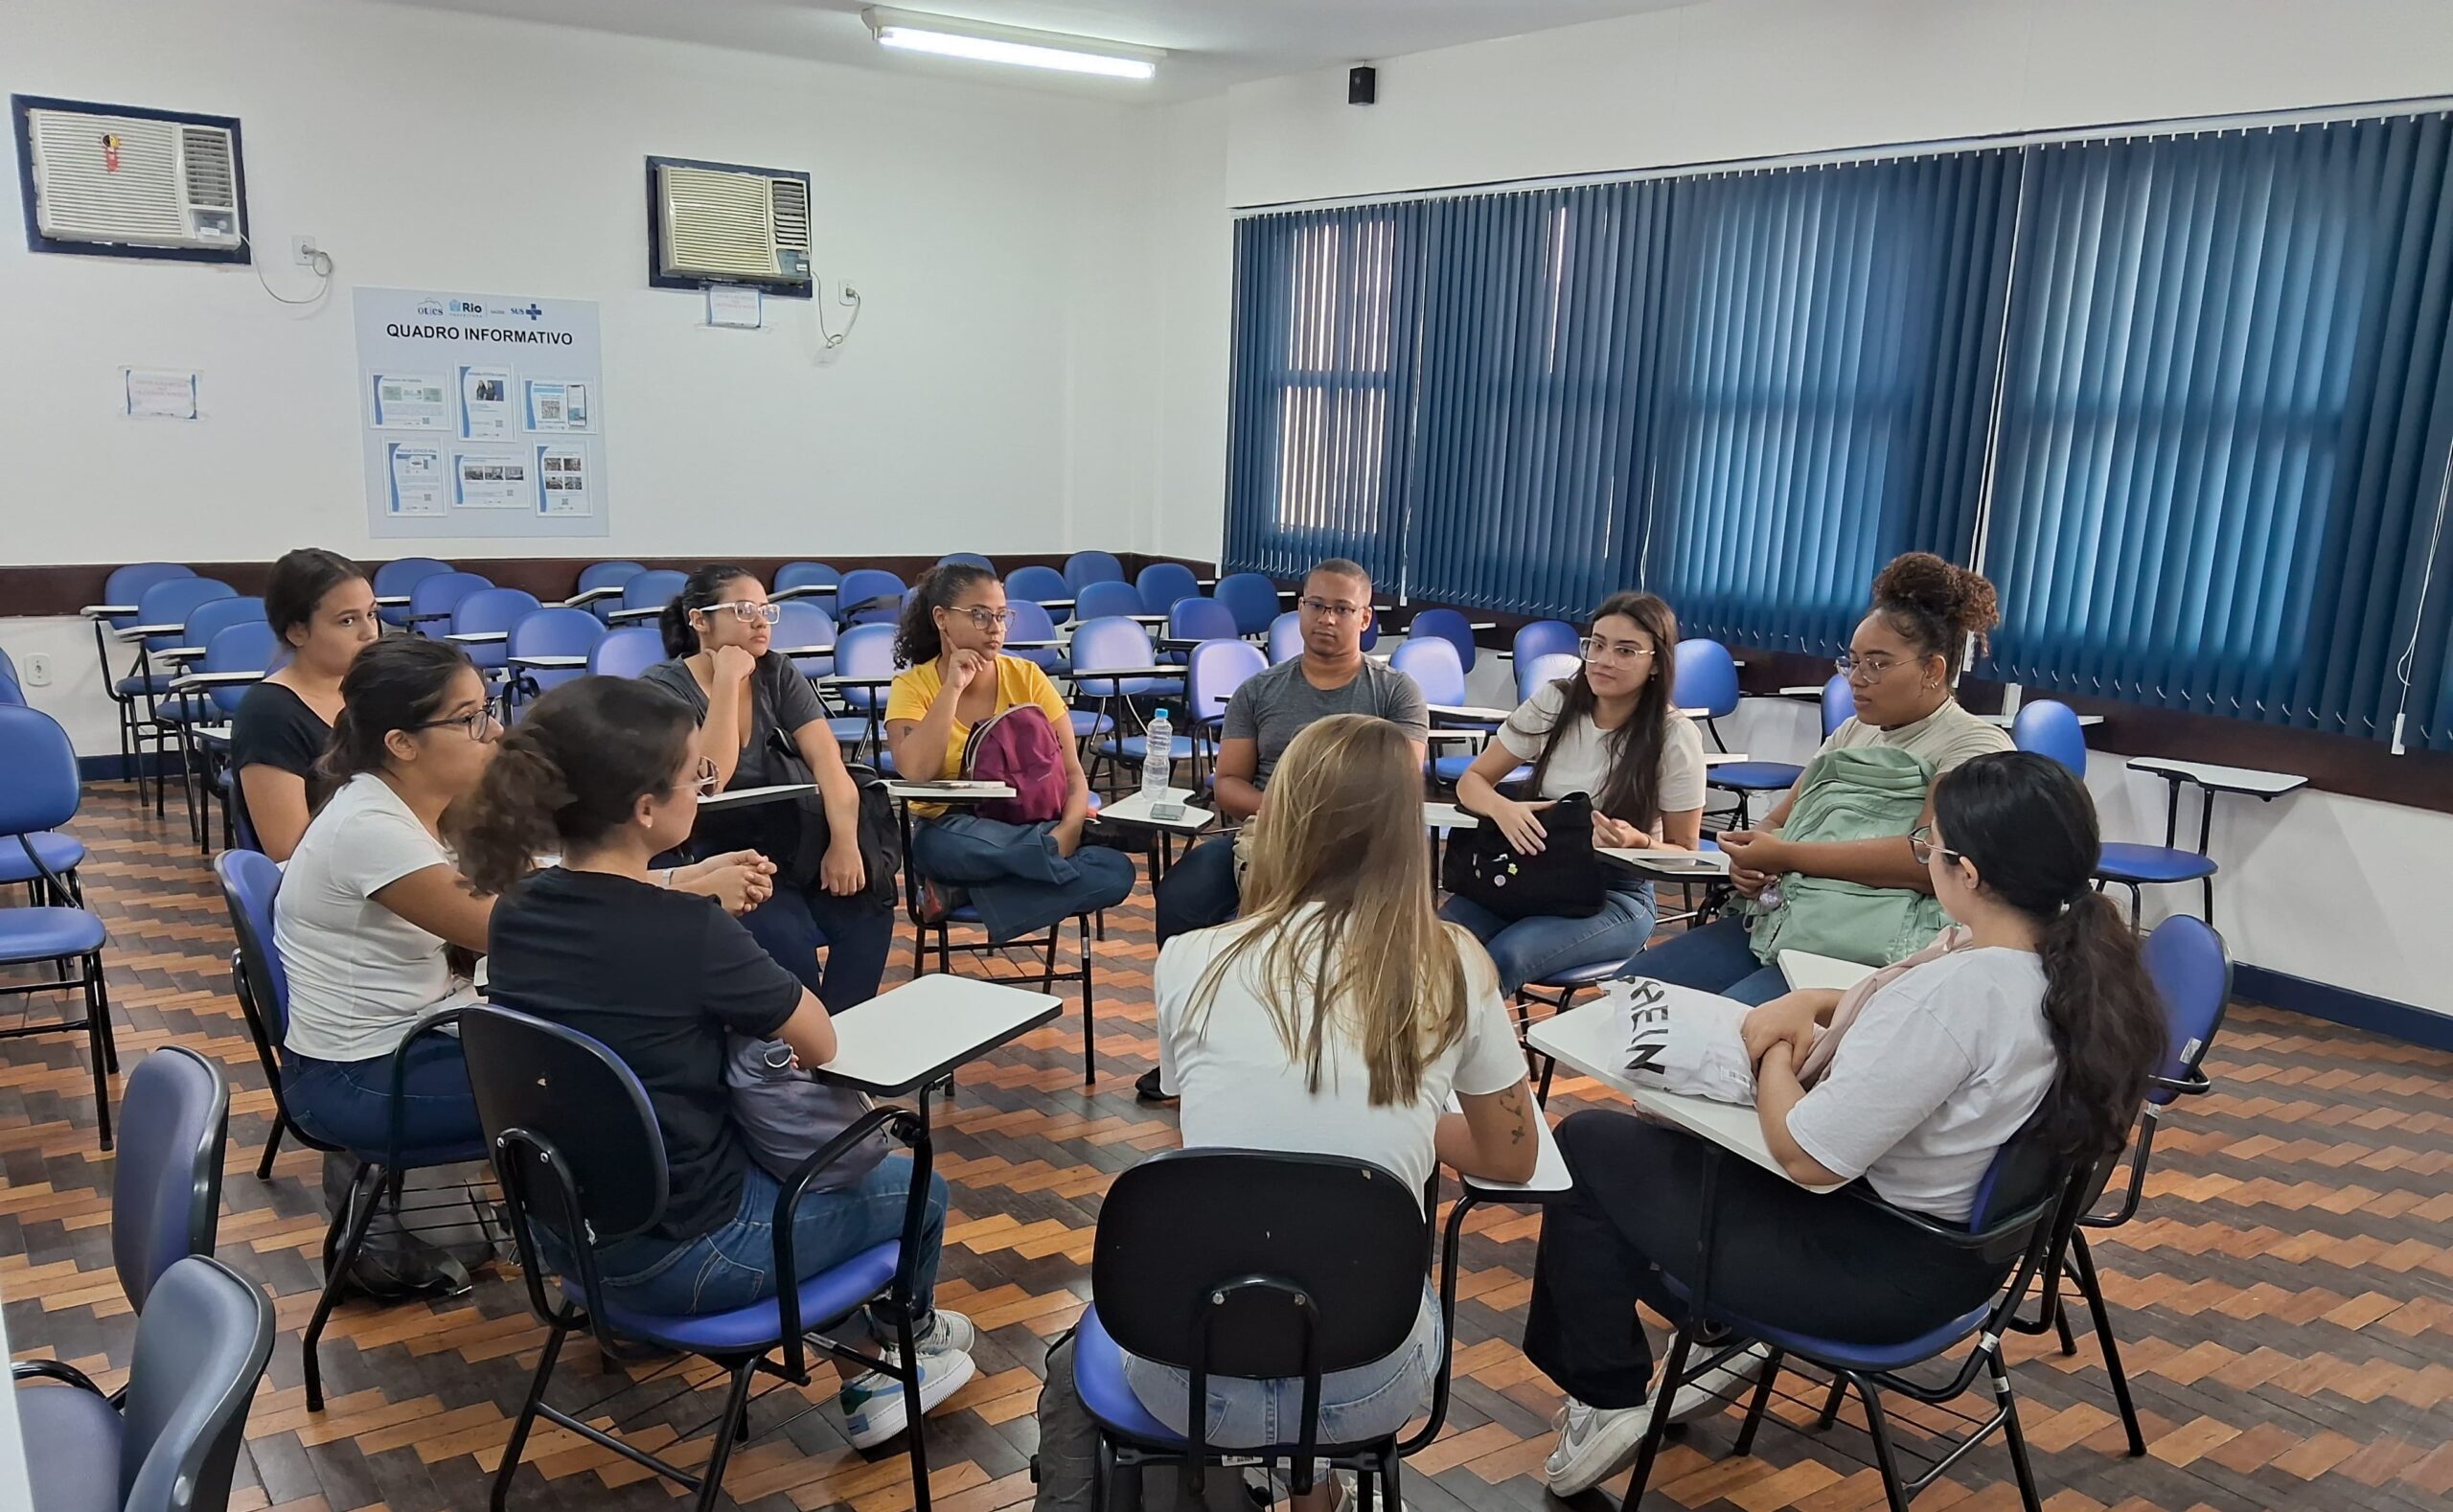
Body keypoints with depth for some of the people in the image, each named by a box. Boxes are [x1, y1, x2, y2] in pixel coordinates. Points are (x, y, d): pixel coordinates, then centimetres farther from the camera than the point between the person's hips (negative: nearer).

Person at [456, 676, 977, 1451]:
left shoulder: (517, 910, -8)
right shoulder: (692, 935, -30)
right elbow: (820, 1045, -12)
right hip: (680, 1253, -7)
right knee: (917, 1186, 20)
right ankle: (912, 1349, 47)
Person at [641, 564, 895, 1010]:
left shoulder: (776, 673, 4)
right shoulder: (663, 687, -9)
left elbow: (826, 757, -8)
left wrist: (845, 840, -23)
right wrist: (727, 680, -22)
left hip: (779, 847, 4)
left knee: (867, 907, -21)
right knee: (787, 936, -29)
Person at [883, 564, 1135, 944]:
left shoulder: (1027, 677, 3)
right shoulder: (912, 686, -3)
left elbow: (1072, 773, 0)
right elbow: (916, 774, -21)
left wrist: (1068, 829, -20)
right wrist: (953, 687, -19)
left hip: (1032, 827, 5)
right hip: (953, 832, -4)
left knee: (1116, 872, -25)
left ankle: (963, 890, -17)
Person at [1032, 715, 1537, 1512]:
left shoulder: (1189, 962, -6)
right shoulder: (1455, 968, -5)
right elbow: (1511, 1158, 10)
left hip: (1195, 1379, 0)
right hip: (1365, 1389, 1)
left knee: (1075, 1365, 34)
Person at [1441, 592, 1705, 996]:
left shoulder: (1675, 736, -9)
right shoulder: (1553, 703, -1)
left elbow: (1683, 851, 0)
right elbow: (1472, 782, 3)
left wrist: (1638, 843, -23)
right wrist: (1501, 808, -20)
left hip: (1617, 896, -3)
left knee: (1503, 957, -31)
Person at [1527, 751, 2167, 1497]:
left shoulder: (1956, 990, -34)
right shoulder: (2071, 957, -6)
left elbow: (1804, 1154, -26)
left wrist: (1773, 1050, -7)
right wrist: (1815, 1003, -1)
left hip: (1885, 1264, -9)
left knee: (1589, 1147, 2)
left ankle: (1608, 1400, 14)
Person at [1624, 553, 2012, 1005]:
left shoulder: (1976, 746, -2)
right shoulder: (1853, 732, 23)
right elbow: (1778, 820, 24)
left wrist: (1785, 855, -16)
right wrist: (1749, 858, -2)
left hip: (1869, 954, -8)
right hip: (1772, 917, 8)